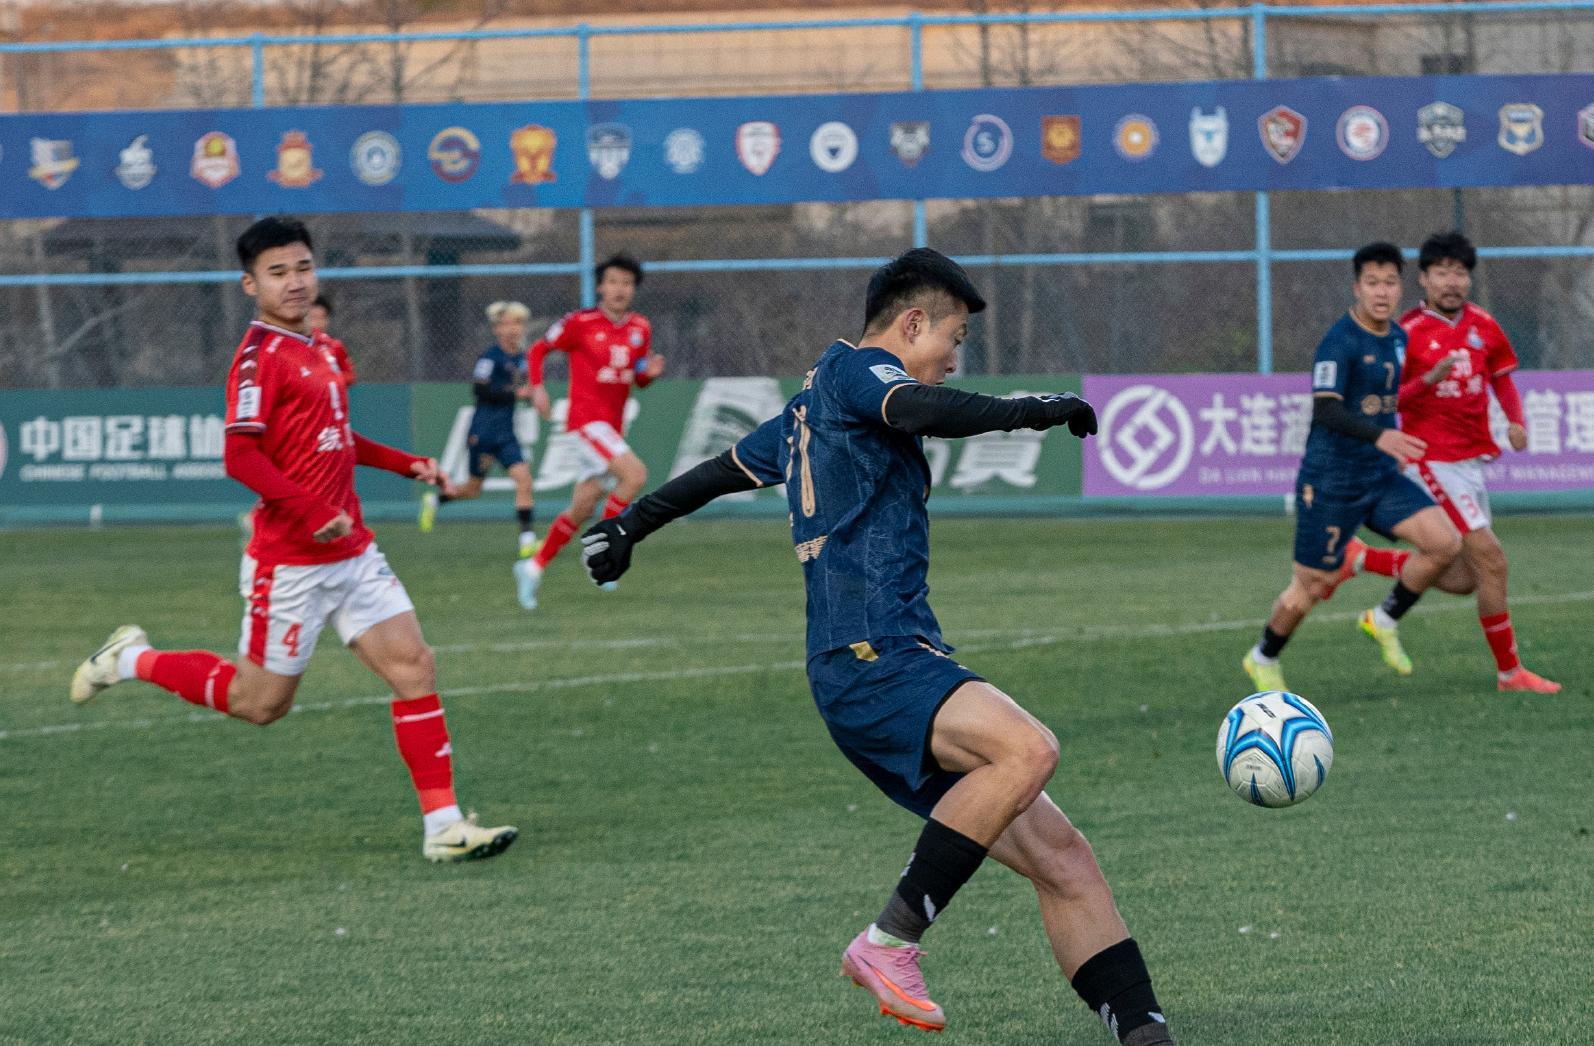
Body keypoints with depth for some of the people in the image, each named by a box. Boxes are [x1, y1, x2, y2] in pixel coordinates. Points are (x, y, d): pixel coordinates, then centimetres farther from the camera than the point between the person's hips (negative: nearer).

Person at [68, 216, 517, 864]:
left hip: (352, 553, 8)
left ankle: (443, 827, -2)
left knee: (414, 668, -3)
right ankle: (133, 660, 25)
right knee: (260, 701, 4)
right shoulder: (260, 355, -14)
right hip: (291, 561, -8)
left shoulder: (314, 351, 13)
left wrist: (406, 465, 23)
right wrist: (314, 511, -30)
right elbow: (240, 456, -23)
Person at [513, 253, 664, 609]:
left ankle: (534, 567, 24)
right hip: (586, 417, -6)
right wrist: (537, 388, -10)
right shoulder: (580, 323, -8)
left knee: (582, 508, 9)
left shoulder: (640, 329, 8)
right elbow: (539, 349, 3)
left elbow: (639, 379, 17)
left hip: (612, 425, 6)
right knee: (635, 474, -25)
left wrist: (649, 372, -6)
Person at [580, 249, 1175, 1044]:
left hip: (900, 662, 10)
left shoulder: (810, 407, 27)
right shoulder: (852, 371, 0)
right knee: (1028, 748, -33)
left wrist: (628, 528, 54)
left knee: (1061, 859, -1)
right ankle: (891, 941, -24)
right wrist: (1033, 408, -10)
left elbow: (721, 470, 40)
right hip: (871, 658, -10)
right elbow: (926, 412, -23)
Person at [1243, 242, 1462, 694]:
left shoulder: (1398, 339, 7)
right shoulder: (1339, 342, -17)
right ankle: (1263, 659, 26)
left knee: (1445, 541, -11)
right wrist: (1379, 435, -44)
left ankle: (1385, 620, 8)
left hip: (1381, 475, 7)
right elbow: (1325, 411, -30)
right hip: (1331, 481, -7)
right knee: (1314, 583, 1)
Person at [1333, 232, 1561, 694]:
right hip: (1433, 460, -7)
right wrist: (1429, 380, -28)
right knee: (1490, 559, -14)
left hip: (1472, 460, 7)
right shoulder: (1407, 332, -11)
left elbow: (1502, 377, 19)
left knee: (1462, 579, 11)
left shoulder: (1483, 326, 5)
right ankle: (1509, 670, -5)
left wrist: (1516, 420, 0)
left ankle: (1358, 559, 25)